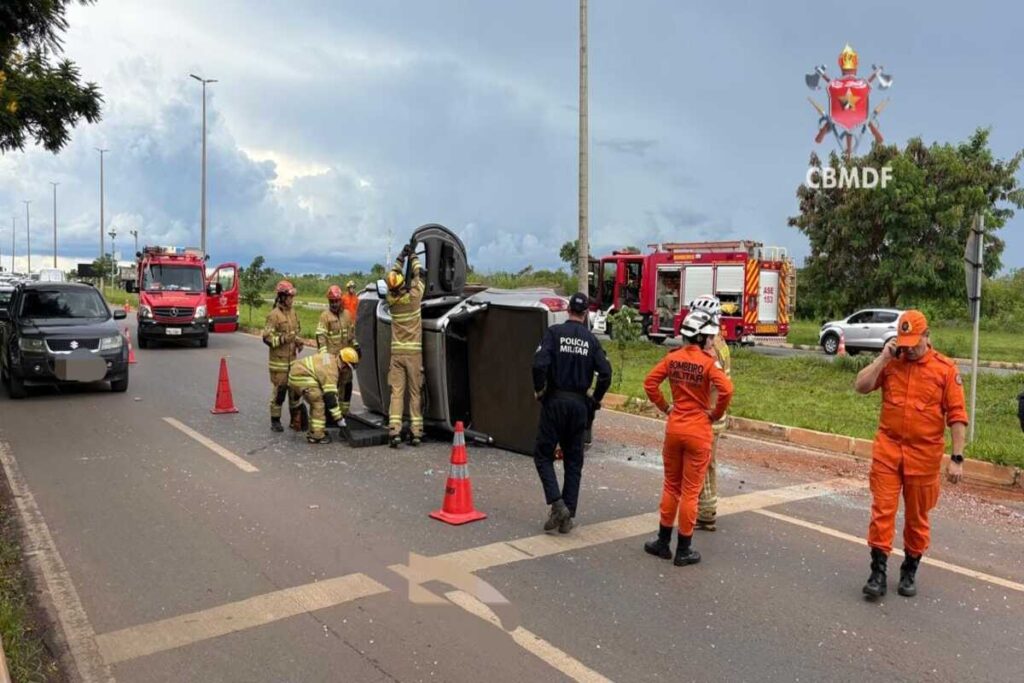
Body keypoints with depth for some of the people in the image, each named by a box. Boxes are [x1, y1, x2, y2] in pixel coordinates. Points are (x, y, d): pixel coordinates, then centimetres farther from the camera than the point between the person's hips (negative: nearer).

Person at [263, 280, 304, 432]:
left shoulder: (292, 312, 10)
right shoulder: (274, 315, -12)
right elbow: (266, 337, -15)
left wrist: (298, 341, 7)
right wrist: (283, 338, -26)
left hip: (292, 358, 7)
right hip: (279, 360, -7)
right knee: (279, 390, -2)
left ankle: (295, 419, 24)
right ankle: (275, 420, 11)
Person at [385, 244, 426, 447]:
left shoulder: (391, 300, 1)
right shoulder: (413, 297, -8)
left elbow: (392, 275, 18)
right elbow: (419, 274, 8)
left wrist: (401, 257, 26)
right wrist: (413, 255, 22)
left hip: (397, 353, 2)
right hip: (414, 352, -2)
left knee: (396, 392, 0)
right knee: (414, 393, 3)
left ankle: (394, 431, -10)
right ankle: (416, 432, 4)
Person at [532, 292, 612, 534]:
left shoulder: (554, 332, -5)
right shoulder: (591, 339, 3)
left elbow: (540, 363, -18)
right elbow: (605, 373, -4)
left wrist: (539, 389, -1)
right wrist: (596, 399, 12)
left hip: (555, 401, -3)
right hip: (579, 404, 3)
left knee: (543, 454, 7)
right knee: (574, 461, 11)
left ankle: (557, 504, -10)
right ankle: (568, 517, 12)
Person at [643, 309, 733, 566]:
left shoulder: (672, 358, 1)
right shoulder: (708, 362, -13)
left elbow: (650, 382, 0)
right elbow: (726, 390, -24)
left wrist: (664, 407, 9)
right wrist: (716, 414, -8)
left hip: (674, 428, 4)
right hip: (699, 431, -4)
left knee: (671, 486, 17)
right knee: (690, 491, 5)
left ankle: (663, 542, 25)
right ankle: (683, 550, 13)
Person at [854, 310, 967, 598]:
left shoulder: (946, 369, -4)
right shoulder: (890, 364, 4)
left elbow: (957, 417, -4)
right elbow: (861, 386, -6)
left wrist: (957, 458, -8)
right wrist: (884, 358, -11)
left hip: (924, 455, -1)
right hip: (887, 449, 1)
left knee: (917, 517, 11)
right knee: (882, 510, -1)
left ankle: (910, 571, 27)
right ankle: (878, 571, 5)